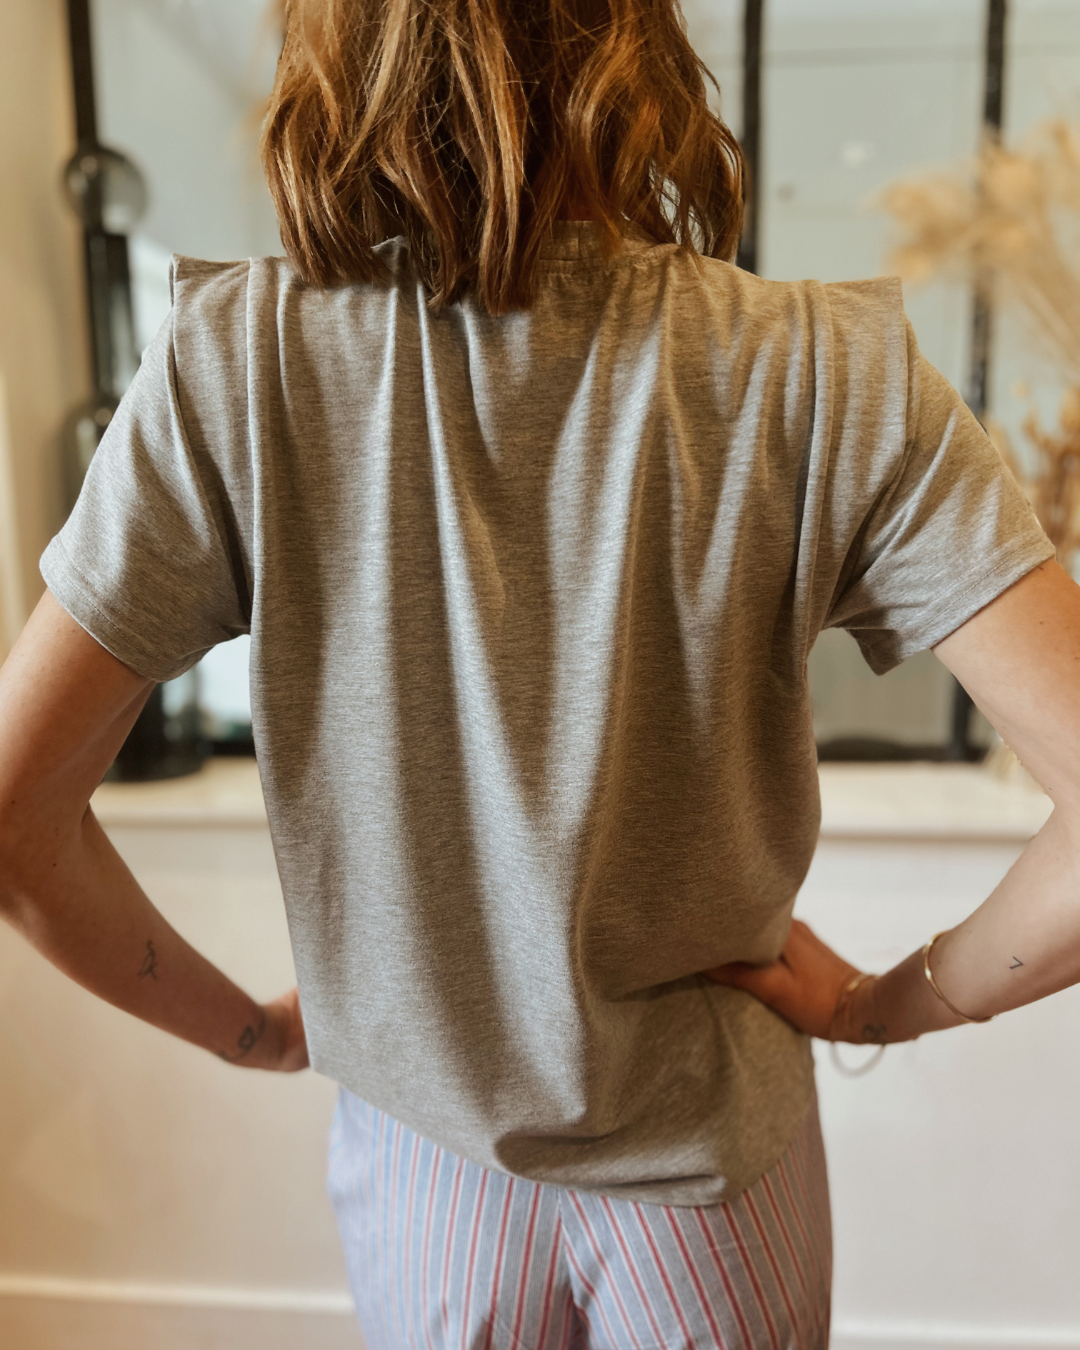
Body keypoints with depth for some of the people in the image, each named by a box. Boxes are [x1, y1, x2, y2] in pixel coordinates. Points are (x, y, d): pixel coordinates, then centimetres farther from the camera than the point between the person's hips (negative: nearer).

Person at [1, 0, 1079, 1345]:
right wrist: (898, 1002, -6)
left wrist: (250, 1028, -1)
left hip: (419, 1150, 1)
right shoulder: (826, 377, -20)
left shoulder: (231, 365, -19)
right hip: (712, 1160, 0)